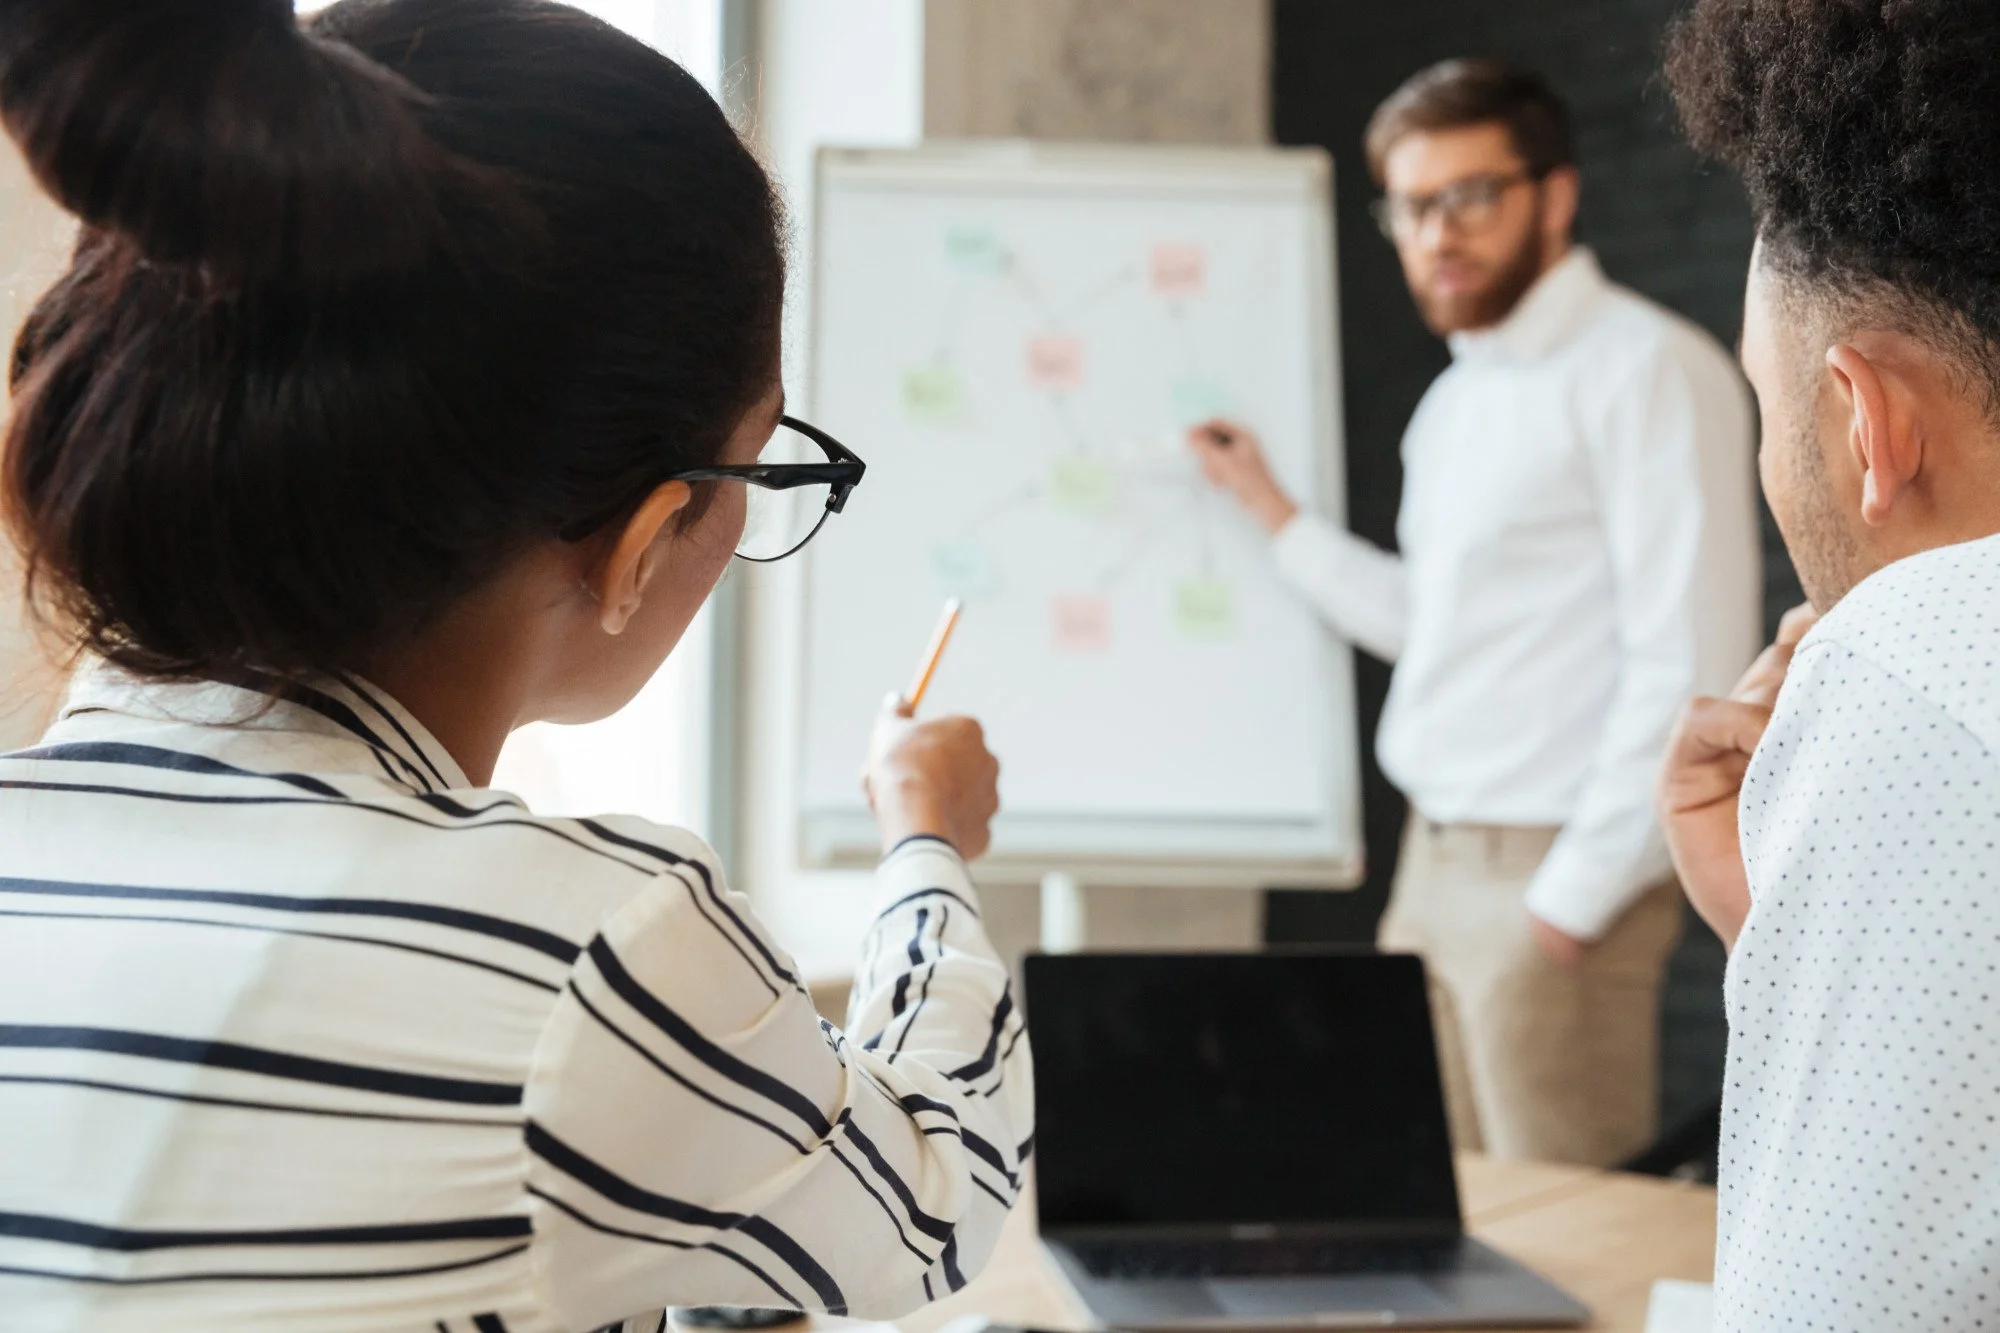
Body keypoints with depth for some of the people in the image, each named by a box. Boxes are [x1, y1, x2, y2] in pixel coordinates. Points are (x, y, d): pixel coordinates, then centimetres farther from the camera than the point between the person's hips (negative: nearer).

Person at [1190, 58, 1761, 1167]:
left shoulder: (1647, 370, -11)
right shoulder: (1455, 401, 17)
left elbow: (1691, 664, -17)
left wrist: (1574, 897, -17)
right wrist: (1272, 510, 23)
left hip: (1553, 869, -8)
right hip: (1438, 865, 8)